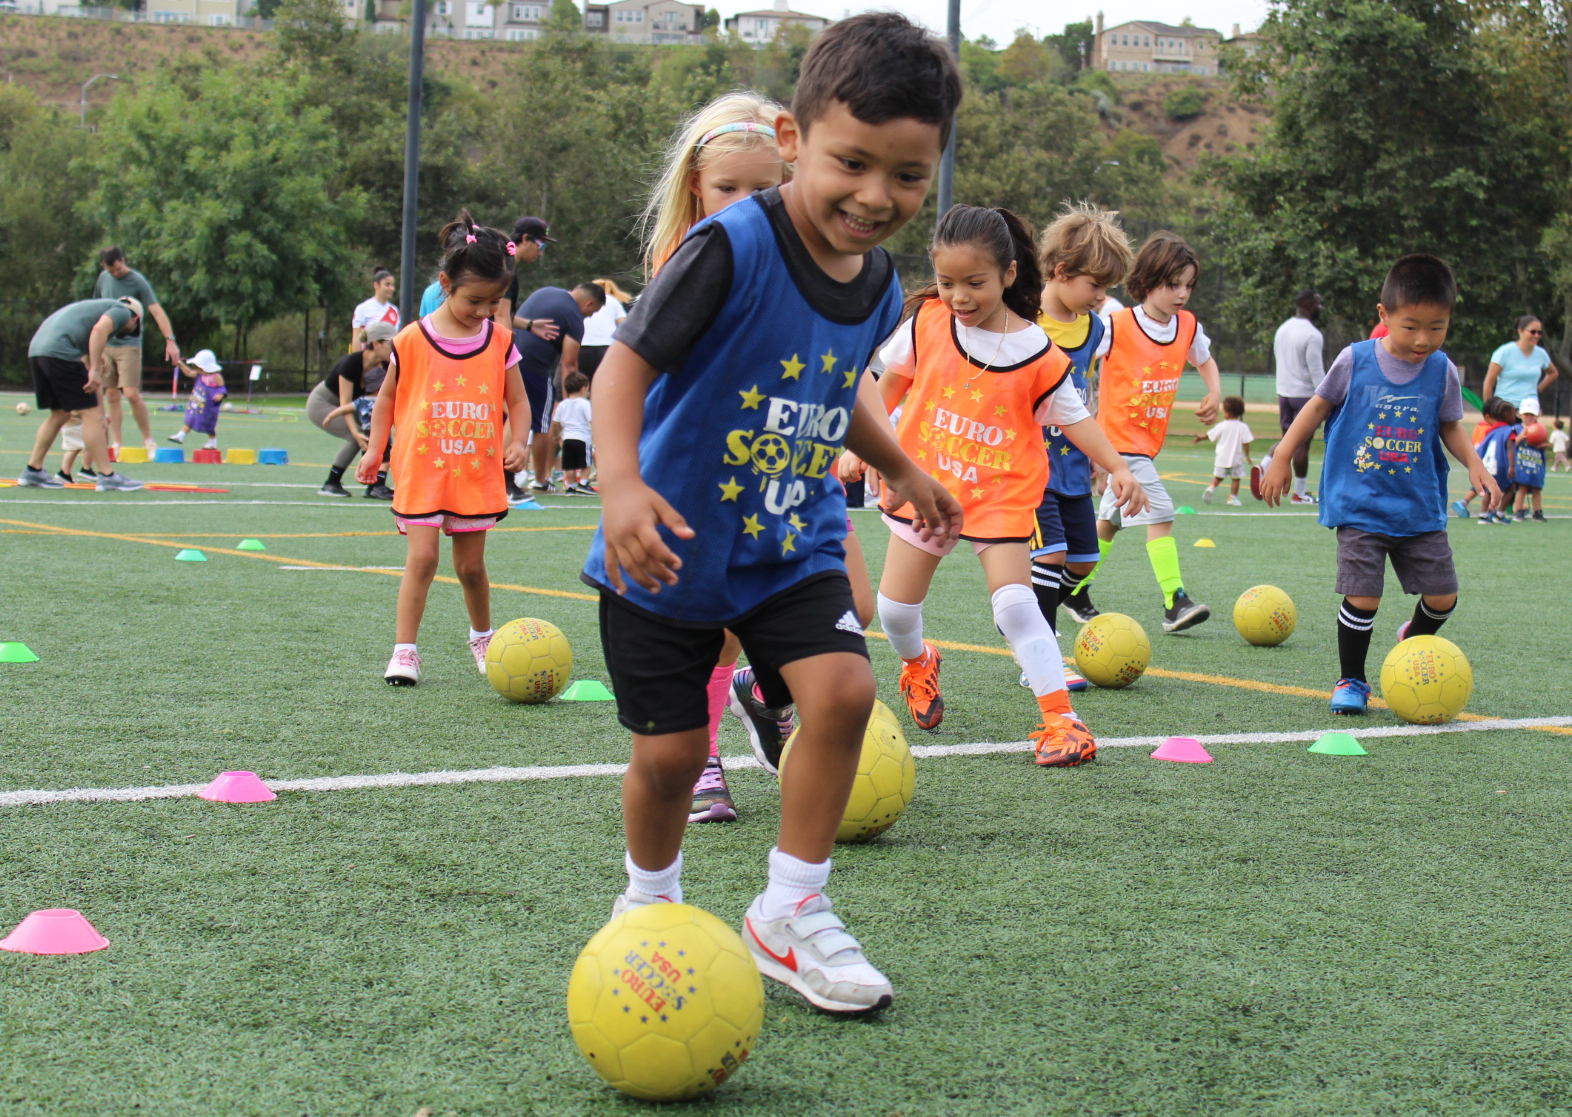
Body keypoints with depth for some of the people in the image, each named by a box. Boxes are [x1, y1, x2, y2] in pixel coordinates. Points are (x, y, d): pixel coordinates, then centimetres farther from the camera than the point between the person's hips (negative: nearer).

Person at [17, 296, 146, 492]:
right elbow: (100, 329, -14)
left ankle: (32, 471, 23)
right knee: (91, 413, -4)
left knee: (60, 414, 20)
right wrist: (95, 370, -17)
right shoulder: (123, 311, 8)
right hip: (61, 351, -9)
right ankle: (107, 476, -3)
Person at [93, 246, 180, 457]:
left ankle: (148, 440, -1)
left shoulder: (138, 281, -8)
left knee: (131, 394, -15)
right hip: (105, 346, 5)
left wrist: (170, 340, -26)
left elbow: (157, 312, -15)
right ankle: (116, 446, 7)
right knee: (111, 397, 3)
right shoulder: (103, 278, 8)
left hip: (129, 345, -5)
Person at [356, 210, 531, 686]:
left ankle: (482, 637, 32)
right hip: (421, 469, -2)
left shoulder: (500, 343, 2)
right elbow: (387, 398, 8)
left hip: (477, 473, 2)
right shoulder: (413, 341, -3)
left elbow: (518, 401, 9)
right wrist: (374, 450, 5)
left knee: (471, 564, 9)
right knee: (422, 558, -10)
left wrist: (517, 442, -9)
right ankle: (404, 649, -4)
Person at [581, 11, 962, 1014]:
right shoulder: (733, 248, -24)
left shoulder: (880, 287, -1)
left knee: (843, 687, -17)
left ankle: (790, 911, 0)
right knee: (670, 751, 1)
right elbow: (627, 363, -26)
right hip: (672, 549, -5)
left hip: (792, 543, 5)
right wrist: (622, 484, -41)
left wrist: (903, 470, 28)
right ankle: (650, 906, 32)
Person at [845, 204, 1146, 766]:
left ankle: (1061, 719, -12)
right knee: (894, 609, 4)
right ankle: (918, 663, 39)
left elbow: (1073, 417, -1)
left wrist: (1117, 467, -11)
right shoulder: (927, 323, -5)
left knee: (1013, 601, -18)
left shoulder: (1038, 354, -11)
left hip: (1001, 493, -3)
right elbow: (890, 383, 11)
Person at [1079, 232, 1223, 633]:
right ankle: (1175, 603, -17)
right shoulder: (1116, 327, -16)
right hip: (1120, 437, -7)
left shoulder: (1188, 327, 3)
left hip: (1149, 441, 7)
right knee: (1159, 513, -17)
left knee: (1110, 520, 16)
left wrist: (1215, 391, 5)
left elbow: (1205, 360, 23)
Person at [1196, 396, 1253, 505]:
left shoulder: (1222, 426, -5)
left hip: (1222, 458, 1)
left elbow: (1209, 435, 6)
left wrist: (1200, 437, 24)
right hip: (1236, 459, -1)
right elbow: (1246, 442, -9)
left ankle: (1212, 487, -6)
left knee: (1218, 477, 16)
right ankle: (1233, 497, 6)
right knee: (1235, 479, 8)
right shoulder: (1243, 427, -8)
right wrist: (1247, 455, 2)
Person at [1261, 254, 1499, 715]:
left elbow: (1450, 427, 12)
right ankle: (1351, 681, 10)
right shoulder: (1355, 361, -7)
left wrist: (1475, 466, -4)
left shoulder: (1442, 372, -1)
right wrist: (1281, 459, 6)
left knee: (1443, 595, 2)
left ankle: (1412, 642, 35)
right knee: (1362, 597, -11)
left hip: (1421, 508, 3)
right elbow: (1318, 406, 6)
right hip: (1360, 506, -3)